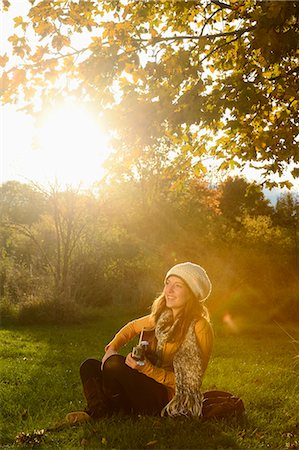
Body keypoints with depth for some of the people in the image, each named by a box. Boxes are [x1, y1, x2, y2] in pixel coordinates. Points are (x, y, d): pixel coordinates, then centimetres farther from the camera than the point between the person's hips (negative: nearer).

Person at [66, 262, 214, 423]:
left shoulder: (199, 327, -15)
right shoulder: (162, 316, 7)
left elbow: (189, 381, -16)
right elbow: (133, 327, 25)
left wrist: (146, 368, -27)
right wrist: (112, 347, 4)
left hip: (167, 399, -8)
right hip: (147, 386, 8)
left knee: (114, 363, -26)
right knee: (89, 366, -1)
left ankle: (101, 412, -3)